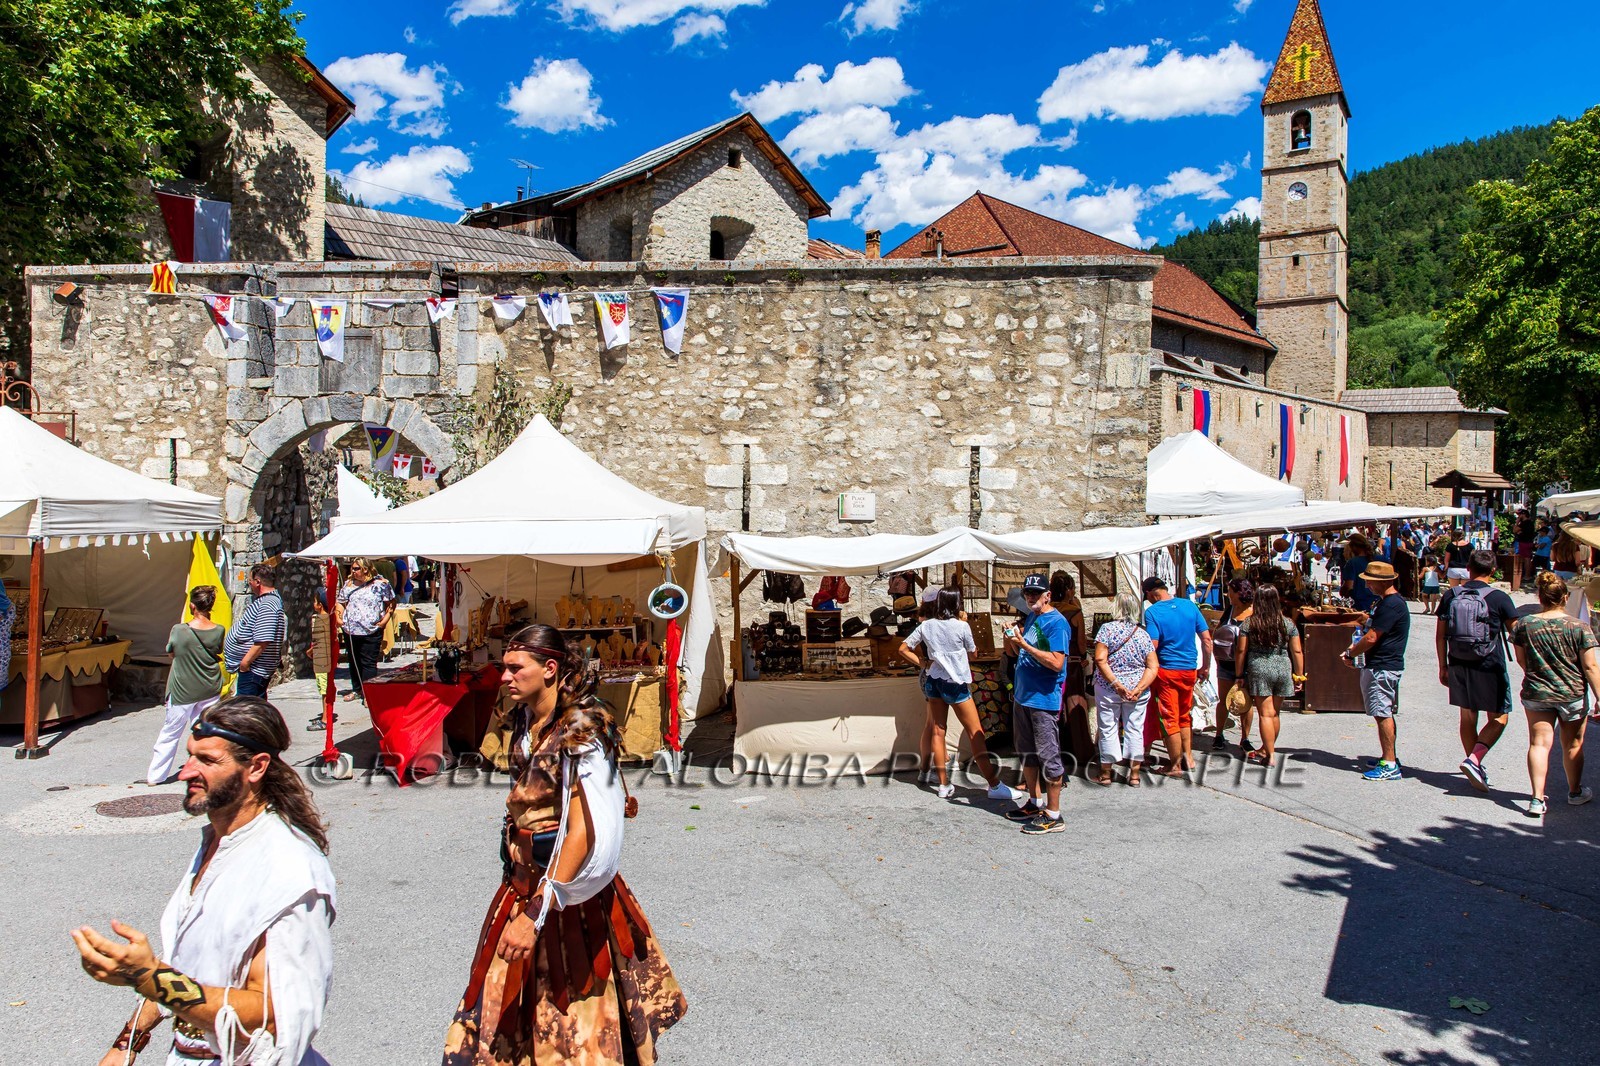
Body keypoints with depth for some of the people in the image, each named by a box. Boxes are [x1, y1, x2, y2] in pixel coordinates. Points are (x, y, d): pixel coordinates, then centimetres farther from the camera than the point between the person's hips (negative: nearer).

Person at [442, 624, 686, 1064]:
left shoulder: (579, 731, -21)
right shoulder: (528, 722, 5)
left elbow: (583, 833, -27)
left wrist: (535, 913, -29)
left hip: (562, 889, -8)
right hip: (521, 886, 8)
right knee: (509, 1015, 17)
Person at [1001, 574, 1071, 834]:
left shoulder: (1056, 623, -14)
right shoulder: (1030, 618, 12)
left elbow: (1056, 663, -24)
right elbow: (1017, 654, 20)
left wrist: (1024, 644, -24)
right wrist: (1012, 637, 0)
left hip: (1044, 699, -9)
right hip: (1022, 695, 9)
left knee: (1048, 756, -4)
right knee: (1027, 753, 17)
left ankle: (1053, 815, 2)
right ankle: (1035, 802, 30)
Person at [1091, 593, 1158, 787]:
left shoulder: (1107, 629, -9)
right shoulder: (1143, 634, 1)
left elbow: (1100, 660, -17)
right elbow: (1153, 667, -5)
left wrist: (1116, 684, -17)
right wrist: (1138, 689, -12)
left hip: (1108, 689, -2)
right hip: (1137, 691, 3)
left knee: (1108, 729, 7)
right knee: (1135, 730, 11)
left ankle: (1106, 773, 15)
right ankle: (1134, 774, 17)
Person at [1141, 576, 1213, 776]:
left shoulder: (1152, 612, -12)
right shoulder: (1189, 606, 2)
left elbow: (1153, 645, -18)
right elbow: (1206, 639, 3)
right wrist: (1206, 666, 14)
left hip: (1166, 670, -5)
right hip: (1190, 669, 5)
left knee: (1170, 719, 4)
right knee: (1185, 715, 21)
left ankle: (1175, 766, 11)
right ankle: (1188, 757, 28)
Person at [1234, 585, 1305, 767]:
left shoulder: (1249, 624, -5)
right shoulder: (1288, 624, 2)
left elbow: (1240, 651, -4)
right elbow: (1297, 652, 4)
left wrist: (1239, 675, 5)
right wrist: (1299, 676, 12)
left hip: (1259, 670, -3)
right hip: (1283, 670, 3)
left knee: (1265, 714, 0)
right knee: (1274, 713, 14)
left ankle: (1270, 756, -1)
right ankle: (1266, 749, 28)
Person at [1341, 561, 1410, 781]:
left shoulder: (1390, 605, -19)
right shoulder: (1384, 601, 15)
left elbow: (1371, 638, -21)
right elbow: (1374, 632, 23)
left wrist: (1350, 653, -6)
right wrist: (1355, 649, 8)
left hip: (1383, 668, -11)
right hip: (1382, 665, 11)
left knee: (1382, 714, -8)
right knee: (1385, 713, 16)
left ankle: (1390, 765, -6)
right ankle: (1390, 757, 24)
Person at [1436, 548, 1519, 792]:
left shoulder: (1450, 596, 1)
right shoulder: (1498, 598, -9)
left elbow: (1440, 635, 4)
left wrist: (1443, 666, 11)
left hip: (1458, 665, 4)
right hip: (1490, 666, -4)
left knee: (1467, 717, 13)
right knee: (1498, 718, 6)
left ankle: (1477, 770, 21)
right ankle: (1474, 759, -13)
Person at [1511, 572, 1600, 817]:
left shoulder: (1524, 625, -6)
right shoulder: (1580, 628, -11)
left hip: (1535, 693, 1)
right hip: (1573, 695, -1)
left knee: (1539, 743, 3)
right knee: (1573, 745, 16)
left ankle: (1537, 799, -5)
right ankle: (1575, 792, 35)